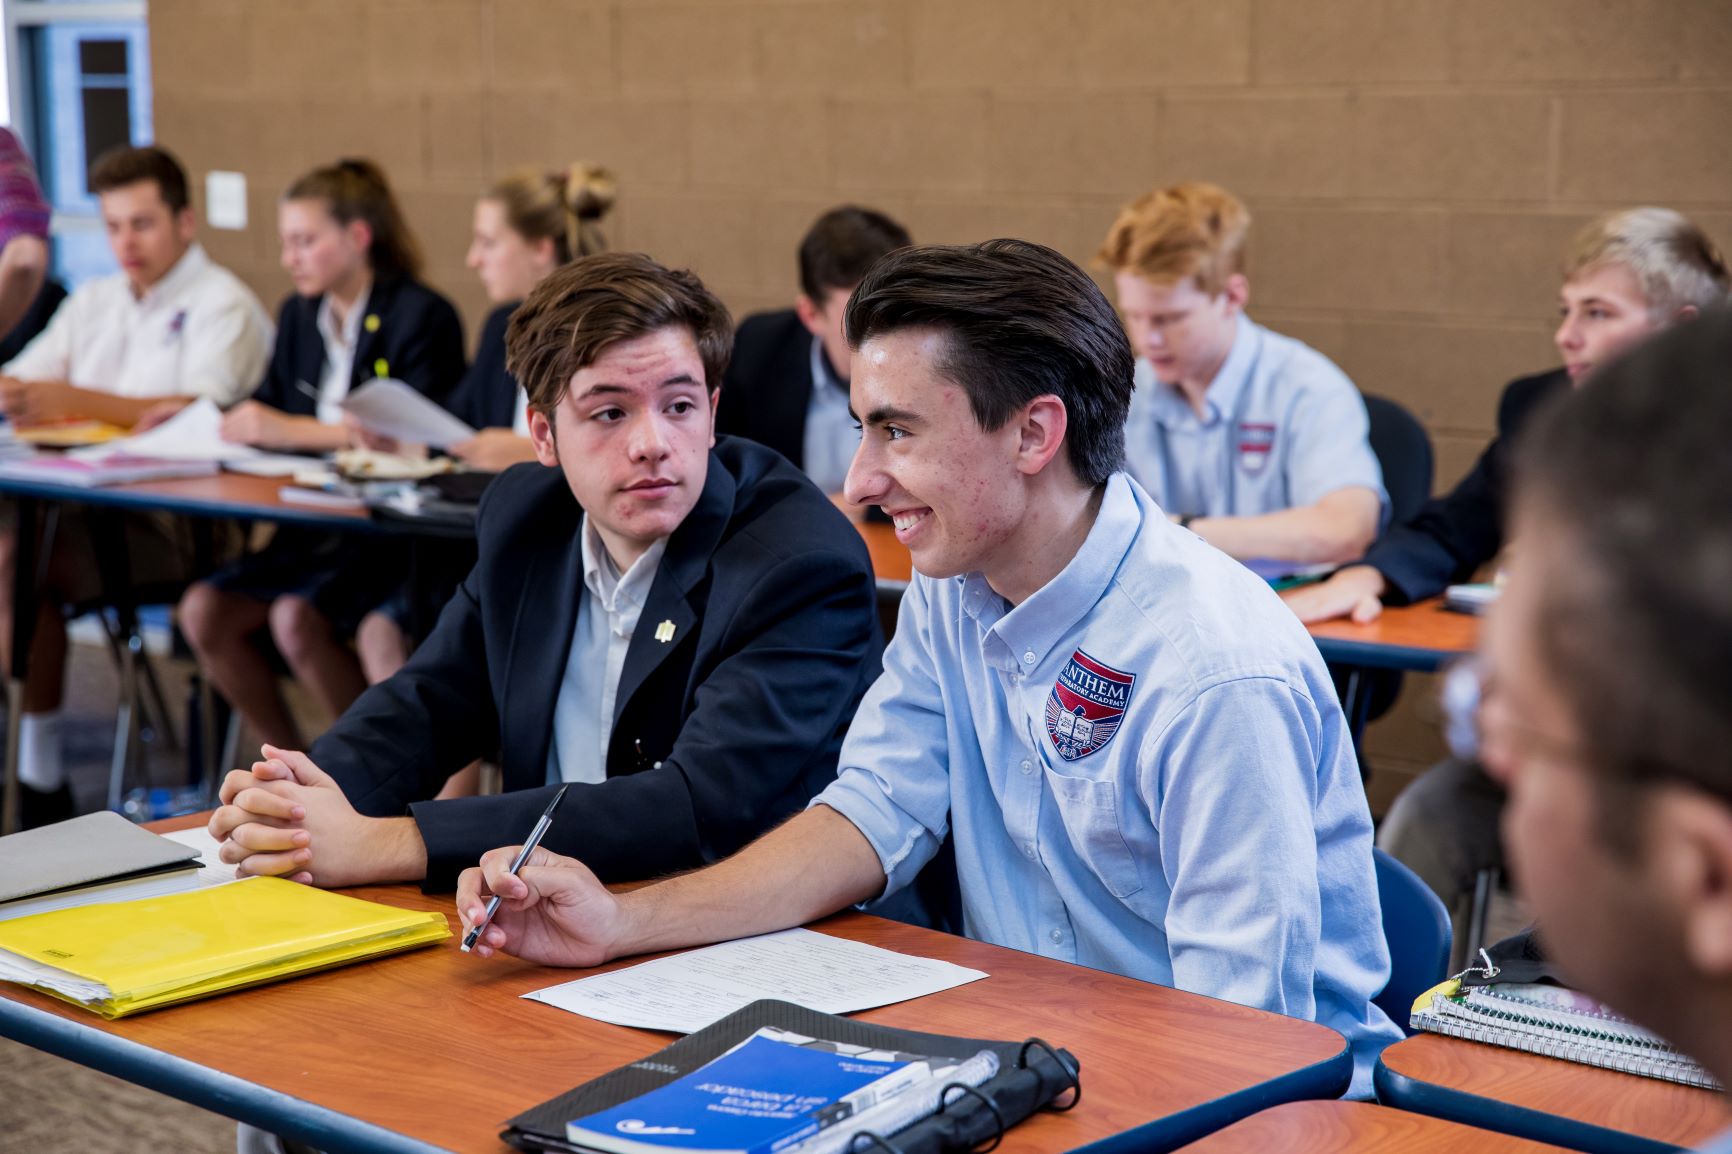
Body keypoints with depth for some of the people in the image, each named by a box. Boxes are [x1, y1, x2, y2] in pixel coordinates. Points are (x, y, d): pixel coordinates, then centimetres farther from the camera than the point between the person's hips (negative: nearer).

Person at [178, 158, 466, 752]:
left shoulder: (423, 317, -8)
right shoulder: (299, 315, 16)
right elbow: (269, 407, 21)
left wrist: (296, 431, -20)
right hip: (314, 526, 8)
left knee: (297, 618, -29)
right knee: (203, 612, -11)